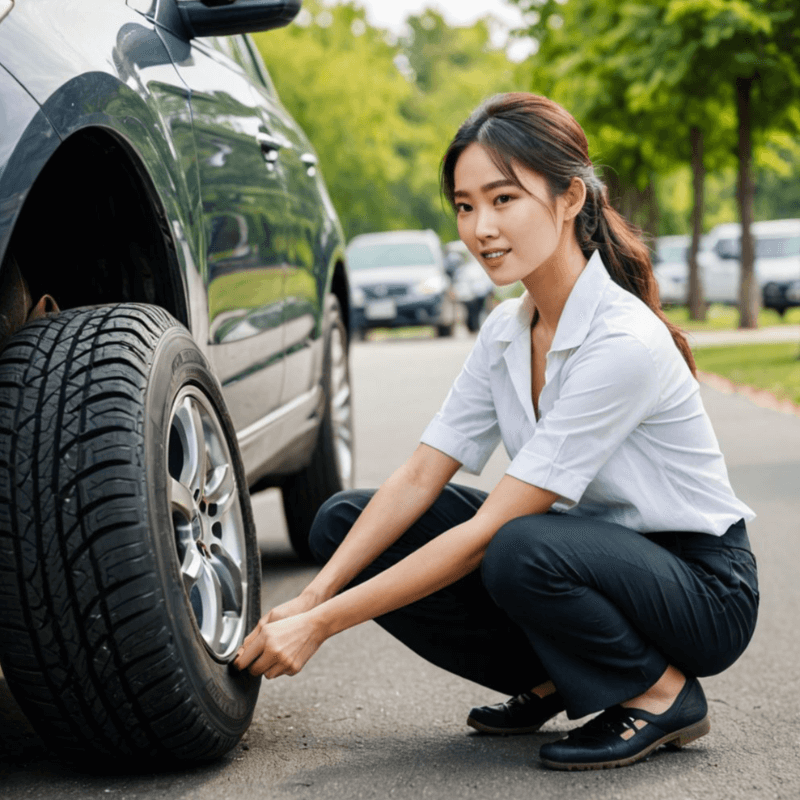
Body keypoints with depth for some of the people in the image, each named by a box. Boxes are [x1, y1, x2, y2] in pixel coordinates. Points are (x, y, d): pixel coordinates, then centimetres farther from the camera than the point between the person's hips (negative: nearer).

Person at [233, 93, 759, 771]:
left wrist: (324, 625, -26)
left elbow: (487, 530, -28)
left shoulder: (625, 344, -27)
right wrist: (311, 599, -18)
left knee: (522, 552, -40)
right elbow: (418, 480, -4)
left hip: (702, 586, -7)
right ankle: (550, 681, 5)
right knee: (344, 522, -8)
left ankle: (662, 693, -9)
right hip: (585, 548, 7)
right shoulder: (507, 330, -1)